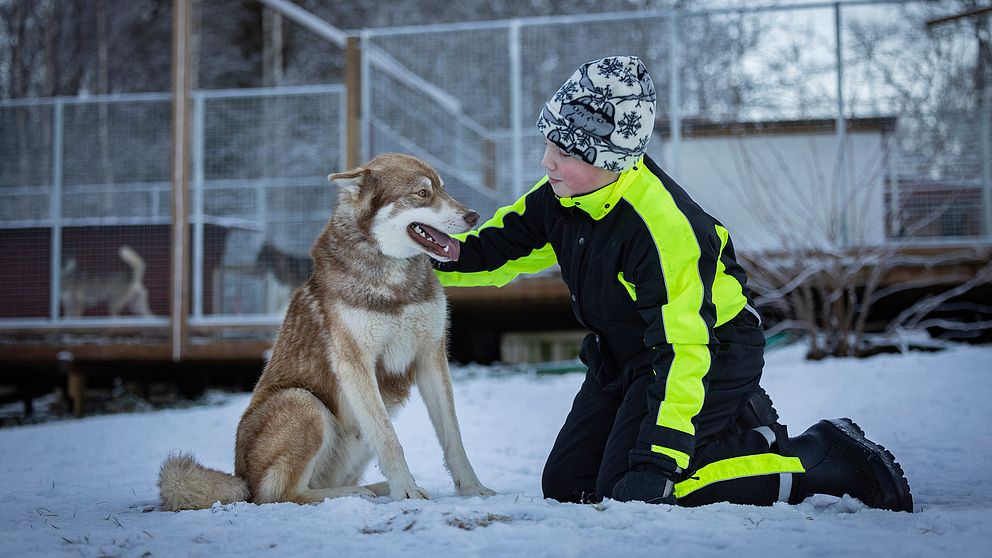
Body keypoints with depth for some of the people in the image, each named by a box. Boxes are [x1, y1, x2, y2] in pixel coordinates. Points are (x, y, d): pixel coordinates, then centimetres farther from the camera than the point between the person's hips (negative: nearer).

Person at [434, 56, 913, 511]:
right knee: (566, 486, 7)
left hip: (710, 353, -9)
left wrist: (660, 457, -36)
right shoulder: (561, 196, -8)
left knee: (630, 492, -22)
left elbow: (682, 349, -34)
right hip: (624, 356, 9)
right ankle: (728, 423, 18)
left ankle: (826, 457, -8)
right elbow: (502, 247, 10)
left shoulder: (662, 225, -33)